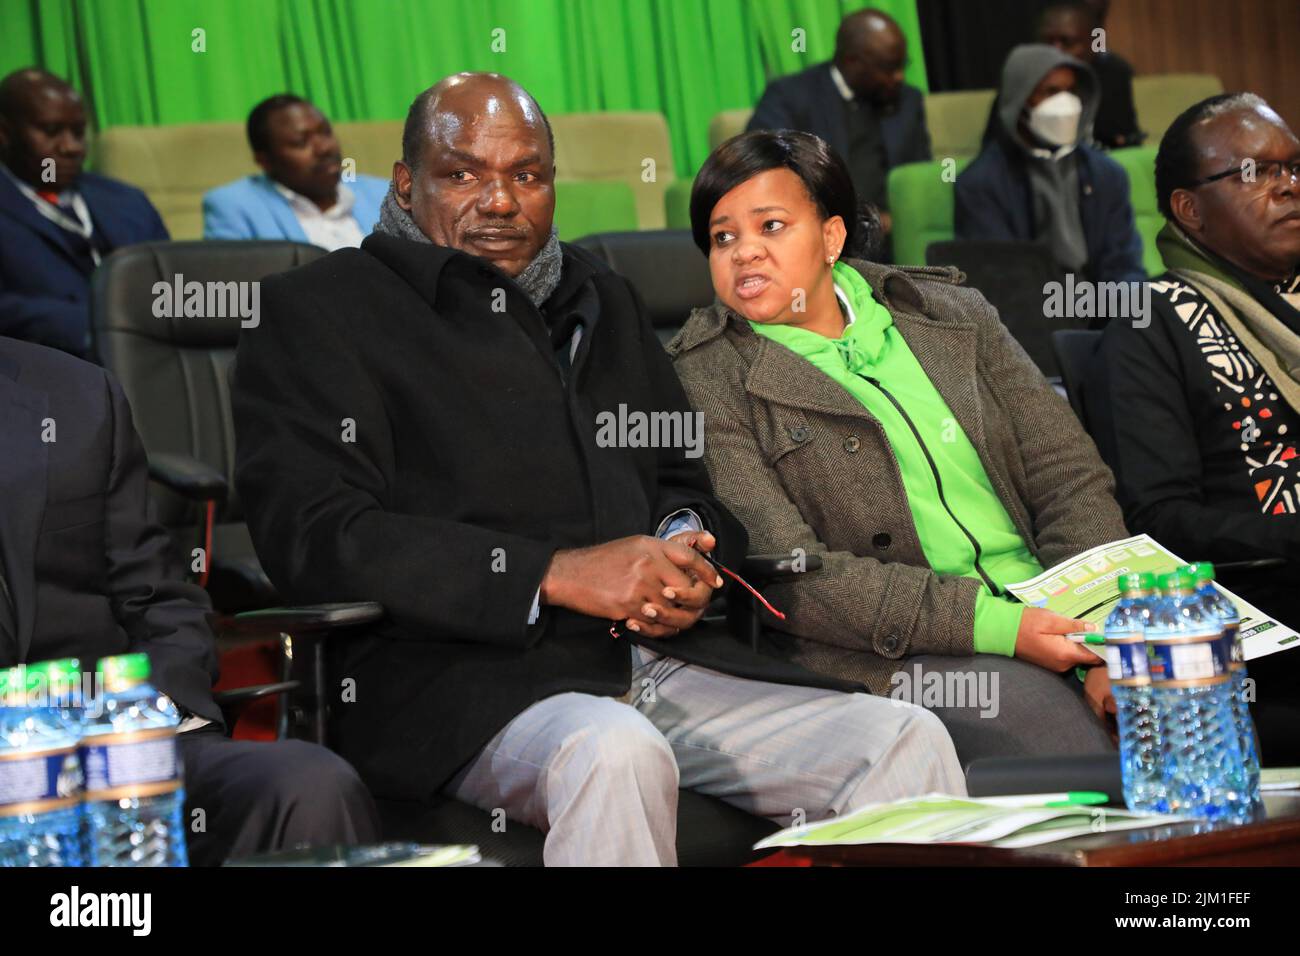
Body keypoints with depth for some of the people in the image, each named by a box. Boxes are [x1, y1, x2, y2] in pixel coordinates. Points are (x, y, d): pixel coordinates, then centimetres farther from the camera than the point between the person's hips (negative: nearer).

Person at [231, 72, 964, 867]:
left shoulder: (602, 301, 26)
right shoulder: (318, 312, 6)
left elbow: (688, 483, 30)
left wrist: (684, 547, 2)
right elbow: (314, 537, -8)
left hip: (663, 653, 6)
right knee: (615, 752, -39)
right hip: (463, 674, -6)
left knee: (908, 741, -14)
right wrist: (555, 575, -15)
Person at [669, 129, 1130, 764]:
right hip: (889, 660, -4)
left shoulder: (949, 314, 16)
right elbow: (785, 573, -9)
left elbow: (1068, 473, 11)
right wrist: (993, 623, -17)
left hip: (1050, 617, 4)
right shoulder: (707, 379, 2)